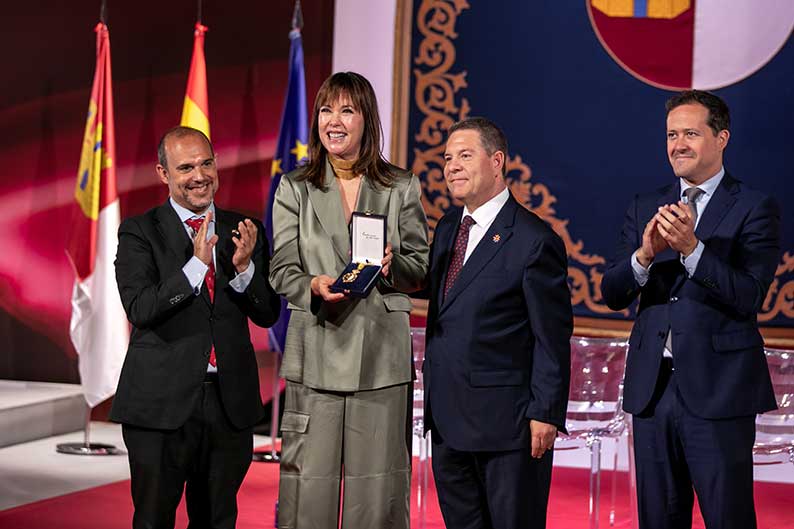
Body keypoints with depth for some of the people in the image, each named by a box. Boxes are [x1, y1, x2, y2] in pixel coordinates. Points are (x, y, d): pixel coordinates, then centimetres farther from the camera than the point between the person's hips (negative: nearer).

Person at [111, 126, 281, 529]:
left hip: (230, 402, 3)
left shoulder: (243, 230, 8)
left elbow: (267, 314, 4)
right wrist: (197, 264, -22)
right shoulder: (139, 232, -2)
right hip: (161, 403, -3)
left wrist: (243, 267, -14)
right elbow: (141, 309, -14)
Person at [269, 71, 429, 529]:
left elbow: (421, 270, 9)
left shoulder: (402, 188, 9)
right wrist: (314, 286, -17)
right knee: (308, 487, -3)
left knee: (377, 488, 0)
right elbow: (282, 271, 4)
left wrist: (393, 265, -13)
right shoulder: (295, 189, 9)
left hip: (381, 353, 0)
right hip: (316, 353, 0)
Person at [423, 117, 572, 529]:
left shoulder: (534, 240, -12)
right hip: (447, 418, 8)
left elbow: (552, 338, -13)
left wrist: (546, 415, -15)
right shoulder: (447, 228, 12)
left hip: (506, 419, -7)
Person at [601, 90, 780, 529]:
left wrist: (691, 247, -26)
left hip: (718, 392, -5)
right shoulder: (645, 208, 10)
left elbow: (748, 298, -15)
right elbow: (613, 295, 3)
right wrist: (644, 255, -16)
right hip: (652, 388, 5)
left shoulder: (754, 210, -4)